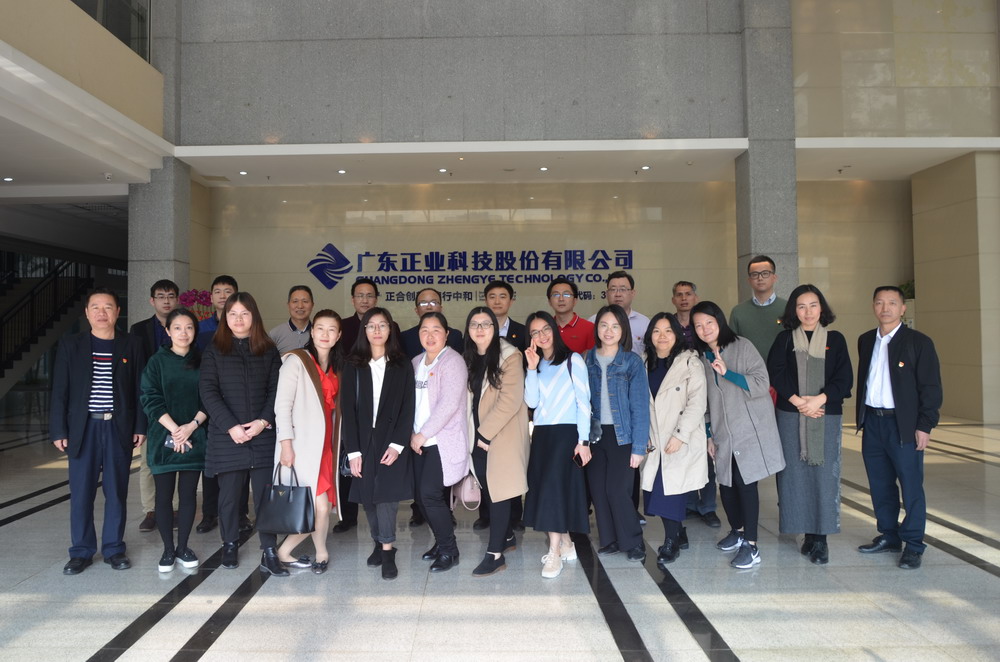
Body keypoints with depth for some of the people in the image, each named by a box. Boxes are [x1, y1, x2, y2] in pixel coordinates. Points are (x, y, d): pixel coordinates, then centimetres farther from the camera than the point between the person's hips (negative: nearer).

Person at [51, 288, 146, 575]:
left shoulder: (130, 346, 4)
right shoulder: (70, 345, 4)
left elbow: (138, 389, 4)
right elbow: (59, 392, 3)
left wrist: (140, 426, 0)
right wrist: (58, 430, -2)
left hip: (119, 428, 0)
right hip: (83, 428, 0)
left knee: (116, 491, 6)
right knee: (81, 492, 4)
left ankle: (114, 548, 19)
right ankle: (81, 551, 17)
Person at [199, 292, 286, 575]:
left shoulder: (268, 351, 9)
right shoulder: (214, 351, 6)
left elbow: (276, 390, 4)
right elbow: (208, 392, -3)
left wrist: (264, 421, -11)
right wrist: (231, 427, -13)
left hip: (263, 435, 1)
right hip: (226, 436, 0)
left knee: (266, 494, -1)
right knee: (229, 494, 8)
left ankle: (269, 553, 4)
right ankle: (230, 546, 25)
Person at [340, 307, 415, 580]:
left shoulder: (402, 366, 4)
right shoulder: (353, 366, 4)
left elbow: (408, 407, -1)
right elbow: (347, 409, -1)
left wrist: (397, 444, -12)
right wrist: (353, 451, -8)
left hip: (392, 441, -1)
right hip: (363, 441, 2)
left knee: (387, 494, -10)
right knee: (369, 496, 7)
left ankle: (387, 551, -2)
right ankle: (380, 544, 23)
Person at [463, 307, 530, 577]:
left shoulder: (510, 356, -10)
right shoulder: (469, 359, 11)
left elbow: (510, 400, -17)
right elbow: (469, 398, 14)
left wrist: (486, 433, -15)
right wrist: (476, 433, 3)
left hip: (503, 434, -6)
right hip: (478, 436, 6)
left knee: (498, 490, -6)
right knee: (488, 489, 12)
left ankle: (495, 554, -1)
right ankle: (507, 537, 30)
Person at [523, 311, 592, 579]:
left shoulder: (573, 360, -3)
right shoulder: (536, 365, 12)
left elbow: (583, 401, -7)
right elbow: (531, 401, 0)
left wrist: (584, 440, -12)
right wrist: (532, 368, -7)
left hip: (567, 433, -6)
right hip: (541, 434, 6)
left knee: (555, 486, -12)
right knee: (545, 488, 7)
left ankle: (554, 552, -6)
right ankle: (566, 544, 20)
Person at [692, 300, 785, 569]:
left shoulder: (742, 346, -6)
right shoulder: (702, 357, 10)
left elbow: (762, 384, -13)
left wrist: (727, 372, -22)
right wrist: (709, 434, 14)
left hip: (750, 431, -5)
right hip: (723, 434, 5)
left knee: (745, 483, -6)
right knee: (726, 484, 7)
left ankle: (751, 546, 3)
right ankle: (737, 531, 30)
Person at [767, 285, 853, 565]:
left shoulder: (835, 339, 8)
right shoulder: (785, 339, 8)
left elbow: (844, 377, 1)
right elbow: (775, 373, -2)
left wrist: (820, 399, -13)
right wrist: (797, 400, -14)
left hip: (826, 415, 0)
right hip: (790, 415, 0)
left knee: (824, 474, -2)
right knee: (796, 474, 0)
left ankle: (821, 537, 6)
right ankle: (808, 534, 10)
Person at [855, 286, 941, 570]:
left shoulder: (918, 342, -5)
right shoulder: (865, 341, 11)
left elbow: (931, 388, -7)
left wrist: (924, 425, -11)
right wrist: (861, 417, 12)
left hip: (904, 424, -5)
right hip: (872, 422, 5)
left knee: (911, 486, 1)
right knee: (880, 485, 13)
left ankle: (913, 546, 12)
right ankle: (889, 536, 26)